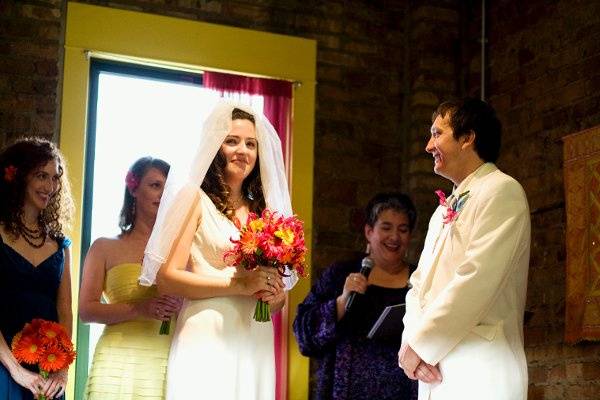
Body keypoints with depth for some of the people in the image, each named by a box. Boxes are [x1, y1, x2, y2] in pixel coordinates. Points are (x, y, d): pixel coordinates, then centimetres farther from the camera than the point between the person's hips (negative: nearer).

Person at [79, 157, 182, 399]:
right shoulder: (105, 248, 9)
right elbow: (87, 310, 1)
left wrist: (181, 307, -13)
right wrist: (138, 310, -14)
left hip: (167, 360, 1)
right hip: (119, 360, -1)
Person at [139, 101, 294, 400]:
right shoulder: (196, 198, 0)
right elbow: (167, 278, -9)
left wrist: (274, 294, -3)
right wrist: (240, 284, -14)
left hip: (256, 344, 5)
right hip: (207, 340, -5)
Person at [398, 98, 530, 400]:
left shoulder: (501, 191, -7)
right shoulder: (445, 208, 20)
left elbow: (475, 280, -17)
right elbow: (419, 282, 15)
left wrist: (420, 344, -13)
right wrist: (412, 339, -4)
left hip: (477, 373, -7)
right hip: (434, 370, 7)